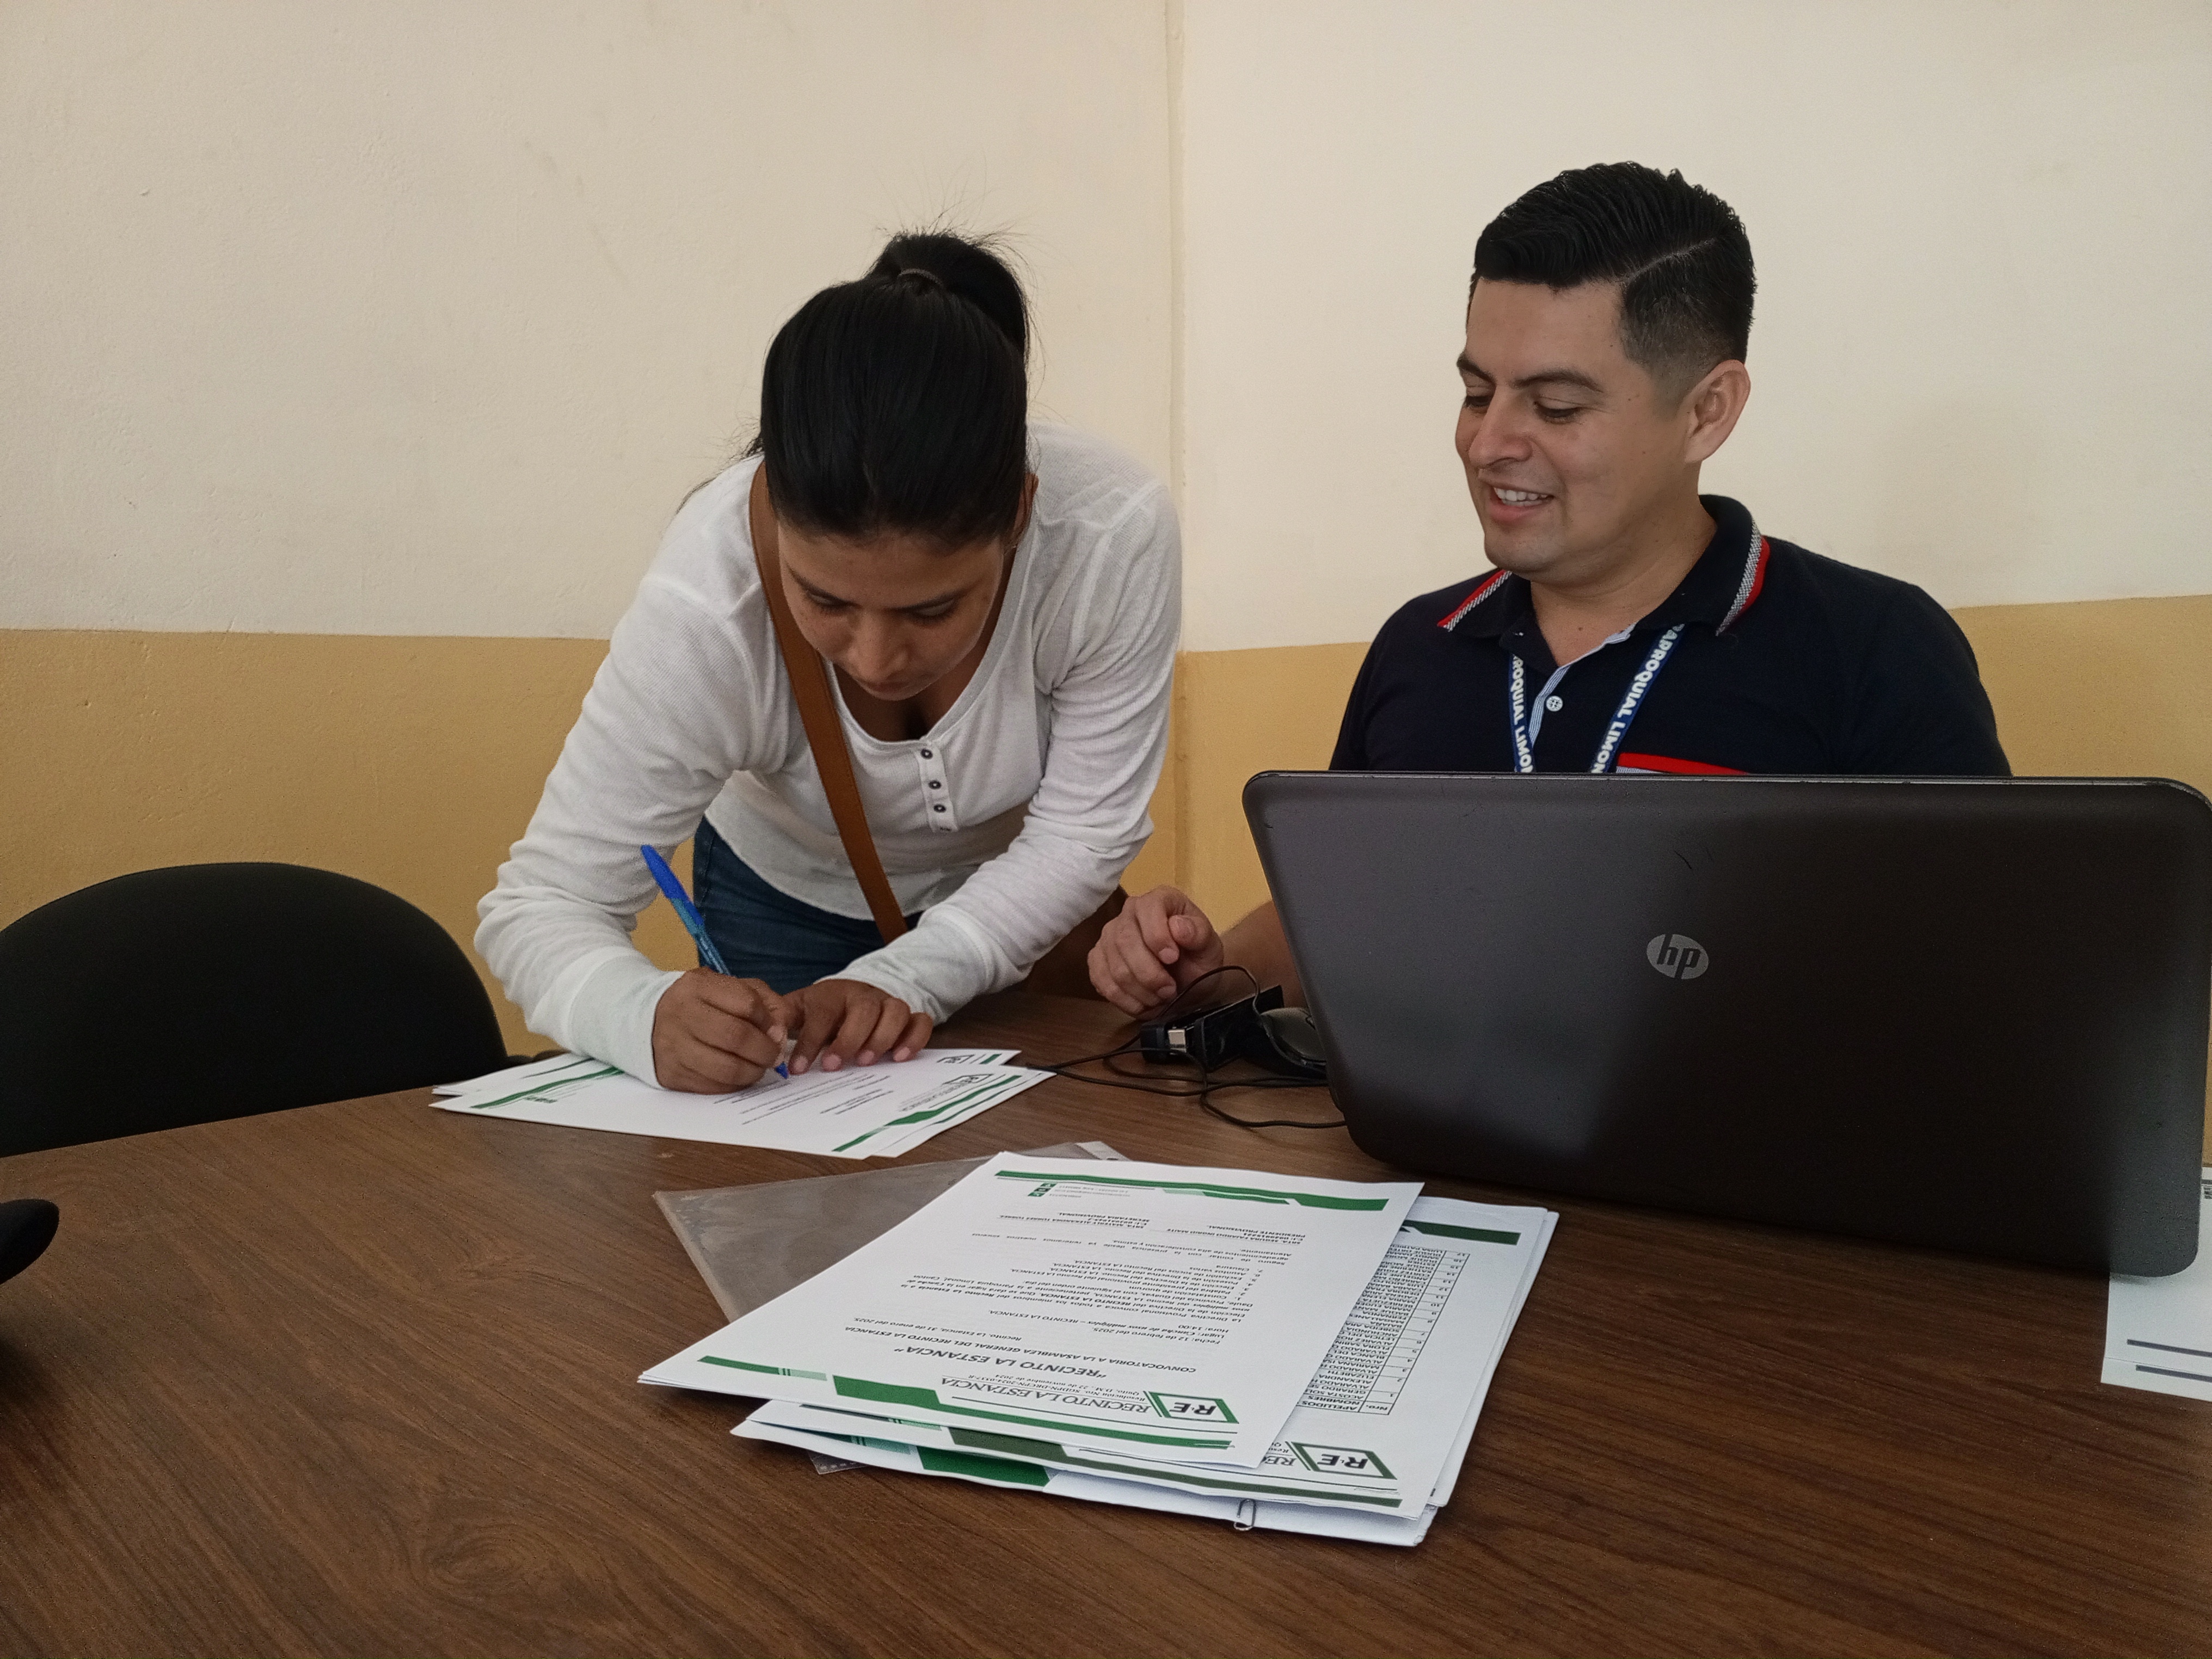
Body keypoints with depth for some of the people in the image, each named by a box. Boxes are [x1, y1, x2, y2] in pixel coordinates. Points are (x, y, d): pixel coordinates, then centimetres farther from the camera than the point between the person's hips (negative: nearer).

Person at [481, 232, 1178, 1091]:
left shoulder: (1115, 531, -36)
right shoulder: (704, 605, -36)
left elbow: (1084, 833, -25)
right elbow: (541, 904, -30)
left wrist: (904, 980, -36)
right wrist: (652, 1018, -50)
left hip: (1017, 894, 1)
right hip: (785, 892, 0)